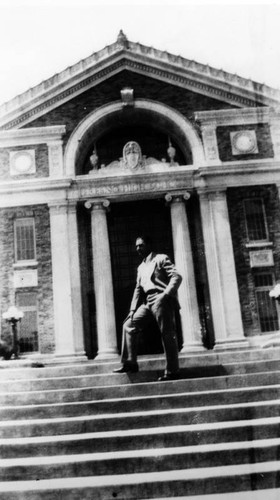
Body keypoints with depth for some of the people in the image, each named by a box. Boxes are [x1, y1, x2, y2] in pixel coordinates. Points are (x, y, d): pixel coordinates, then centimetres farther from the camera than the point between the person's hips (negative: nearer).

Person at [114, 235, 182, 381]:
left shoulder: (161, 259, 2)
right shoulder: (141, 267, 25)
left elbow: (177, 276, -8)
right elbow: (138, 289, 23)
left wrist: (166, 294, -20)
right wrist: (132, 310, 14)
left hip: (161, 300, -8)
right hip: (148, 302, 8)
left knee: (167, 334, -7)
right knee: (129, 325, 1)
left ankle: (172, 371, -1)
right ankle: (130, 363, 3)